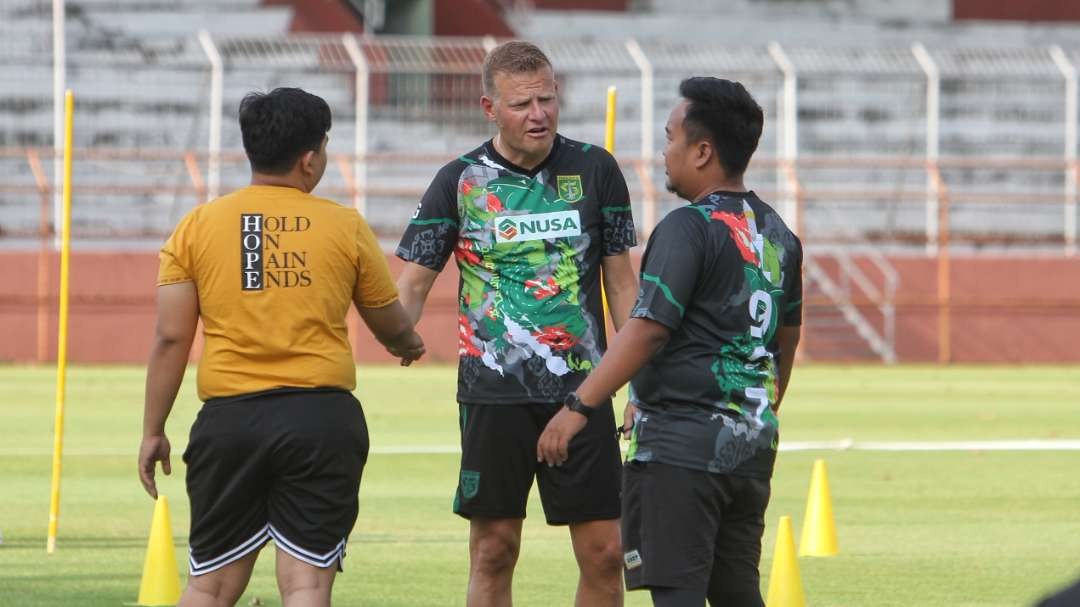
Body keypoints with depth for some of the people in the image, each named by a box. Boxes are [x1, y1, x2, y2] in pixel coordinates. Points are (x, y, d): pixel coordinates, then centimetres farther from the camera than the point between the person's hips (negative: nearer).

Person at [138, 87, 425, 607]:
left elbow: (171, 338, 1)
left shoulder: (197, 227, 4)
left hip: (230, 418, 1)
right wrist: (409, 345, 39)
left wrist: (153, 431, 8)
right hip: (322, 417, -1)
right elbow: (392, 326, 16)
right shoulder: (345, 227, 3)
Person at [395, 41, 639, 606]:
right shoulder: (459, 181, 0)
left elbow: (620, 281, 10)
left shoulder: (594, 170, 4)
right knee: (493, 550, 2)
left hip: (581, 390, 1)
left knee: (604, 554, -1)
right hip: (493, 391, -1)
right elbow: (411, 285, 1)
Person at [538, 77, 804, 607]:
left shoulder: (689, 227, -12)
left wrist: (577, 407, -18)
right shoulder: (777, 235, 14)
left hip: (681, 444, -8)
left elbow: (647, 329, -19)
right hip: (751, 450, 8)